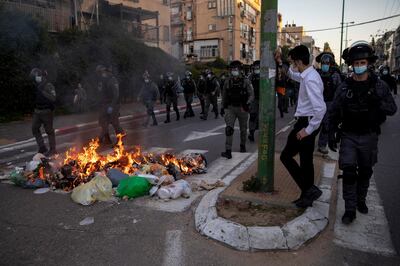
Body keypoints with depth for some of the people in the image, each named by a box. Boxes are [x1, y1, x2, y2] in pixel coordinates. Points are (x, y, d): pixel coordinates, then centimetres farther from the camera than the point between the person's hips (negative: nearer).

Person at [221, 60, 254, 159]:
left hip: (242, 108, 0)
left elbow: (251, 95, -6)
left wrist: (247, 104, -23)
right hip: (230, 108, 1)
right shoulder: (228, 82, 3)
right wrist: (223, 107, 17)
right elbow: (224, 95, 14)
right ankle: (228, 151, -15)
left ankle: (242, 145, 38)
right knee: (229, 128, -14)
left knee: (243, 129, 14)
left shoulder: (245, 81, -4)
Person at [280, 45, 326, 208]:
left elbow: (321, 108, -29)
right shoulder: (308, 75, 10)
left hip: (306, 123, -10)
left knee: (286, 156, -2)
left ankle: (310, 189, 1)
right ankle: (307, 196, 26)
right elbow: (293, 75, 35)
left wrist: (307, 129, -24)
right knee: (306, 160, 15)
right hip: (307, 122, 10)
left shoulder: (310, 80, -21)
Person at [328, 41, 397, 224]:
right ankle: (350, 209, 2)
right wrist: (331, 134, 0)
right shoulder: (344, 87, -1)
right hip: (349, 136, -1)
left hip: (369, 136, 1)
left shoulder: (379, 86, -1)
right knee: (349, 172, -6)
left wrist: (378, 103, -21)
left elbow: (392, 109, -2)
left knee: (365, 172, 14)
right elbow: (334, 113, 3)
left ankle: (361, 200, 35)